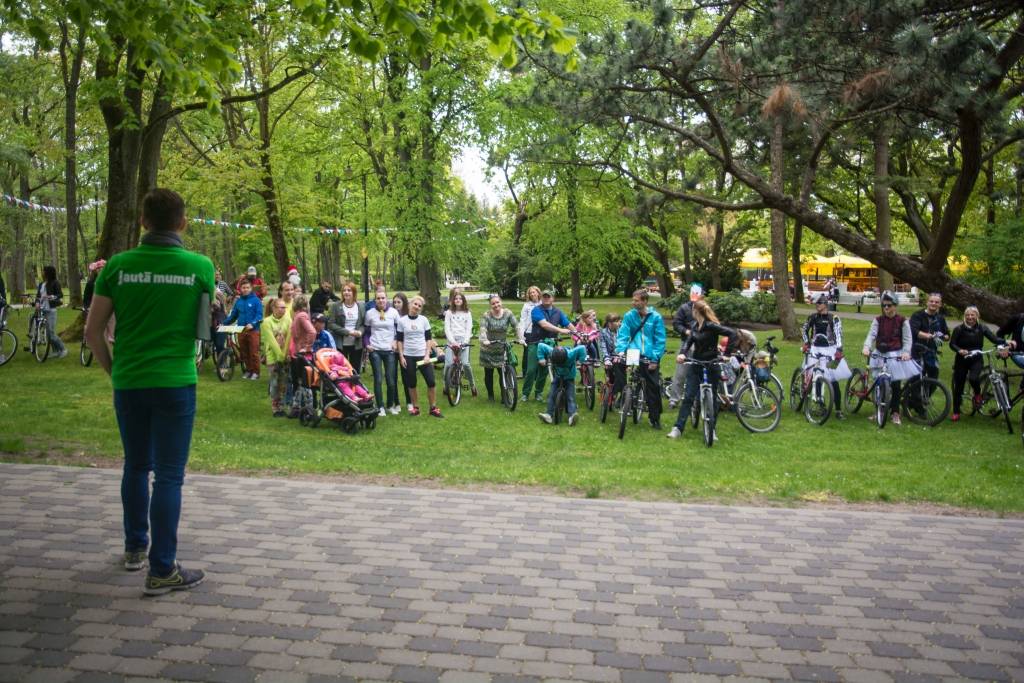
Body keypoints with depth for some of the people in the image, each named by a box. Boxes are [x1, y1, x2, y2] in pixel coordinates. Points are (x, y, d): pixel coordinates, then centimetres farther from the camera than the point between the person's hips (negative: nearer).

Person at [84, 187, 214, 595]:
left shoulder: (118, 265, -2)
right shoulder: (200, 266, -6)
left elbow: (93, 331, 0)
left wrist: (112, 370, 14)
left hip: (128, 382, 3)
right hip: (175, 382, -3)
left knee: (136, 466, 19)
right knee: (168, 476, 2)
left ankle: (135, 548, 34)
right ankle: (162, 570, 6)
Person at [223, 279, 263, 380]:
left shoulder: (256, 300, -3)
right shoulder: (238, 301, 12)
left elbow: (259, 315, -9)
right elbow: (233, 315, 15)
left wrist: (252, 324, -24)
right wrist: (224, 323, 4)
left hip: (253, 330, -5)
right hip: (241, 330, 5)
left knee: (254, 352, -4)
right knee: (243, 352, 9)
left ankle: (255, 372, 4)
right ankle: (248, 370, 20)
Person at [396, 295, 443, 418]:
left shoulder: (424, 320, 3)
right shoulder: (402, 320, 1)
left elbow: (428, 339, 3)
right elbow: (399, 340, 4)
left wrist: (427, 355, -7)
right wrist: (401, 356, -3)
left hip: (423, 355, 0)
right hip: (408, 356, 0)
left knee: (431, 382, -6)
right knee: (411, 384, 6)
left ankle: (433, 408, 5)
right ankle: (415, 407, 18)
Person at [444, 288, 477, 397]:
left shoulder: (467, 313, 9)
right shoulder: (449, 313, 7)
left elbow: (469, 329, 3)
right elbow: (447, 329, 0)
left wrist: (465, 341, -12)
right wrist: (453, 341, -13)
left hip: (463, 340, 0)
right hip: (451, 340, 0)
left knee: (465, 363, -16)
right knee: (448, 364, -14)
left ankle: (472, 384, 5)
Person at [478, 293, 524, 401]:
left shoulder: (508, 313, -6)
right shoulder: (486, 316, -11)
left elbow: (516, 326, -10)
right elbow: (483, 329, -24)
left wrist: (520, 339, -25)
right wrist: (484, 340, -42)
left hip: (502, 348, 1)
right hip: (488, 349, -1)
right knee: (489, 373, 8)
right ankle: (490, 395, 25)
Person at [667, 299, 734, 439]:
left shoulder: (711, 326, -16)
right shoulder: (694, 326, 5)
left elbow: (732, 334, -22)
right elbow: (689, 341, -1)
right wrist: (682, 353, -21)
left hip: (711, 366, -6)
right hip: (696, 365, 6)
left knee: (712, 398, 6)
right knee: (688, 396, 1)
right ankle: (678, 428, 1)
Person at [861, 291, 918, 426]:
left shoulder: (902, 321, -2)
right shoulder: (878, 320, 3)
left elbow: (907, 339, -4)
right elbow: (871, 335, -9)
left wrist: (906, 352, -22)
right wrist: (866, 347, -28)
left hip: (896, 356, -2)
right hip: (880, 355, 2)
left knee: (896, 385, -1)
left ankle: (895, 413, 10)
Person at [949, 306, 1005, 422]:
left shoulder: (982, 328, -2)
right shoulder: (959, 329, -5)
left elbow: (994, 338, -12)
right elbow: (952, 344, -9)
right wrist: (959, 350, -29)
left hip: (976, 360, 0)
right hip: (961, 360, 0)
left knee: (973, 378, -29)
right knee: (958, 387, 2)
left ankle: (978, 394, 5)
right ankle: (956, 412, 14)